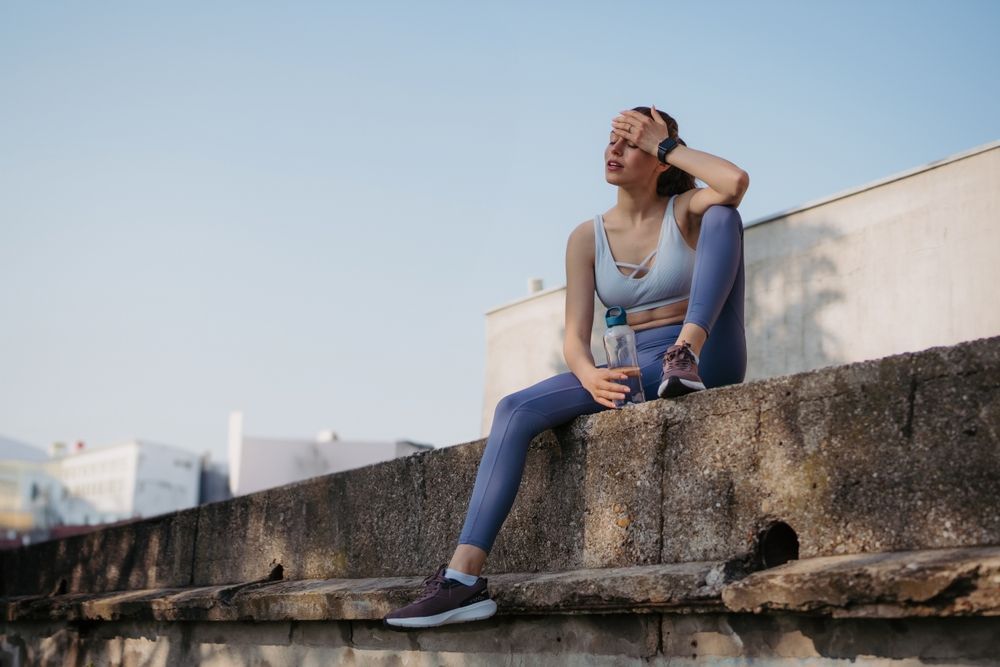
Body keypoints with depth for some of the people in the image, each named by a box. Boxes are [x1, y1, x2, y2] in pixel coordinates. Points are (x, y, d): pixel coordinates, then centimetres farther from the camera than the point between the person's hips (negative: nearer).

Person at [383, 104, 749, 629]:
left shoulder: (687, 210, 1)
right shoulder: (587, 238, 7)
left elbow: (736, 182, -24)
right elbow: (575, 336, -2)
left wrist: (666, 144, -8)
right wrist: (588, 376, -27)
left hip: (705, 362, -3)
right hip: (632, 370, 3)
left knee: (724, 215, -20)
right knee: (515, 411, -20)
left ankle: (687, 352, -37)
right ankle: (462, 578, -28)